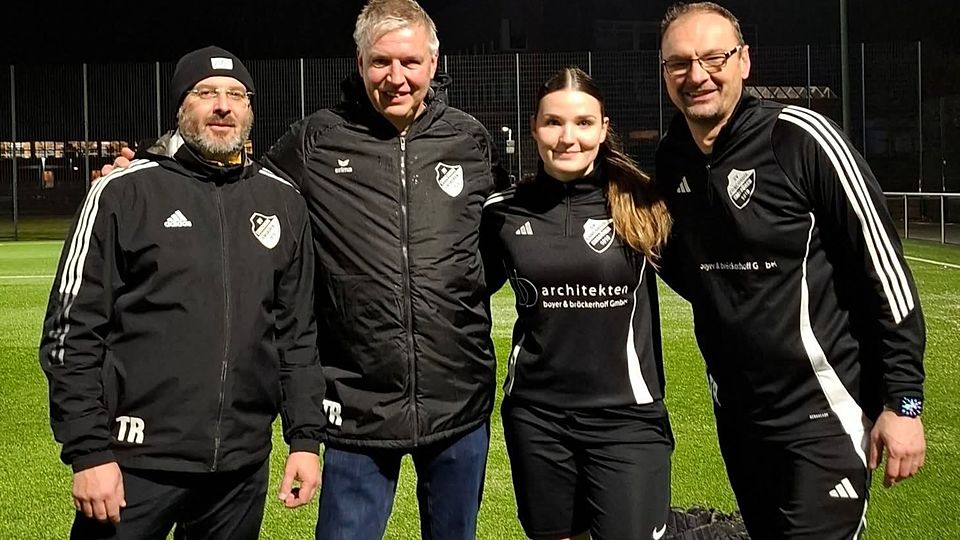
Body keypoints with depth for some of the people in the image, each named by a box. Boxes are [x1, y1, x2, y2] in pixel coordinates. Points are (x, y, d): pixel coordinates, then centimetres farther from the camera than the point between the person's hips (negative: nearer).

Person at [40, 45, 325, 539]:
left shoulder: (283, 203, 8)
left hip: (242, 467, 4)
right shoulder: (124, 192, -4)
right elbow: (73, 328, -5)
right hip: (138, 462, -3)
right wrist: (88, 451, -10)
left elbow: (297, 330, 11)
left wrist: (305, 437, 6)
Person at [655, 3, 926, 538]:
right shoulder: (670, 160, 3)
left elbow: (883, 264, -14)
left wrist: (904, 401, -14)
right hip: (736, 415, 7)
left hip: (823, 415, -6)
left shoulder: (799, 137, -15)